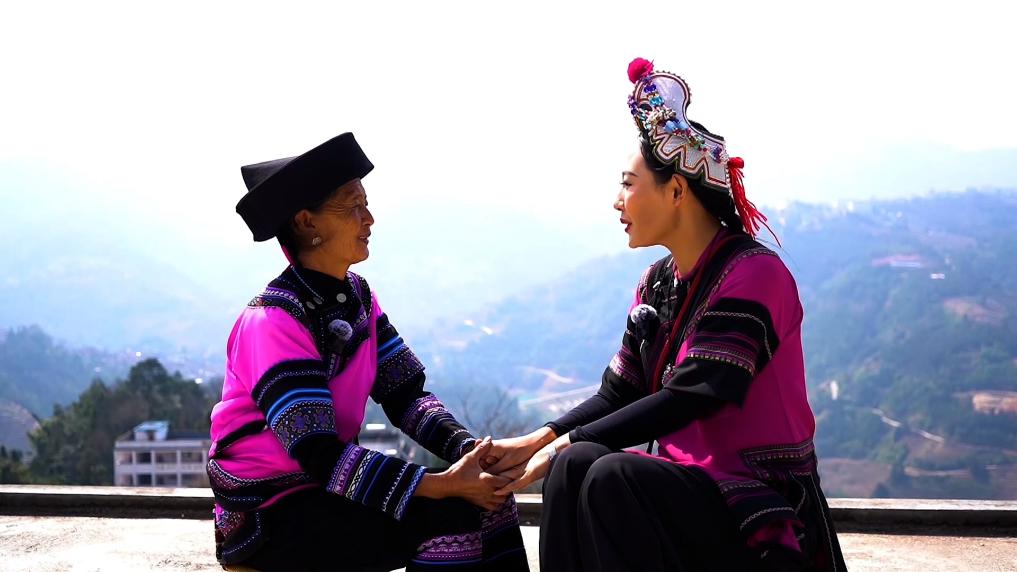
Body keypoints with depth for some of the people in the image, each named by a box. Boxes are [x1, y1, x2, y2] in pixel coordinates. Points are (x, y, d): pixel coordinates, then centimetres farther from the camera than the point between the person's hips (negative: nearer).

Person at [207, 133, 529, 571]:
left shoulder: (357, 297, 4)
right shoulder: (273, 320, -21)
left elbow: (405, 396, 4)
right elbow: (318, 455, -27)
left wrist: (469, 450, -15)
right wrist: (443, 485, -31)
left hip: (327, 490, 8)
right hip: (267, 518, -8)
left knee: (486, 496, -5)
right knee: (449, 516, -22)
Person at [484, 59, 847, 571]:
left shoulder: (754, 274, -14)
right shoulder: (657, 285, 10)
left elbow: (687, 399, -21)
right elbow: (618, 393, 8)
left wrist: (565, 442, -18)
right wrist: (537, 440, -7)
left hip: (764, 509, -6)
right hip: (690, 485, 6)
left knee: (614, 478, -29)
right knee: (574, 466, -20)